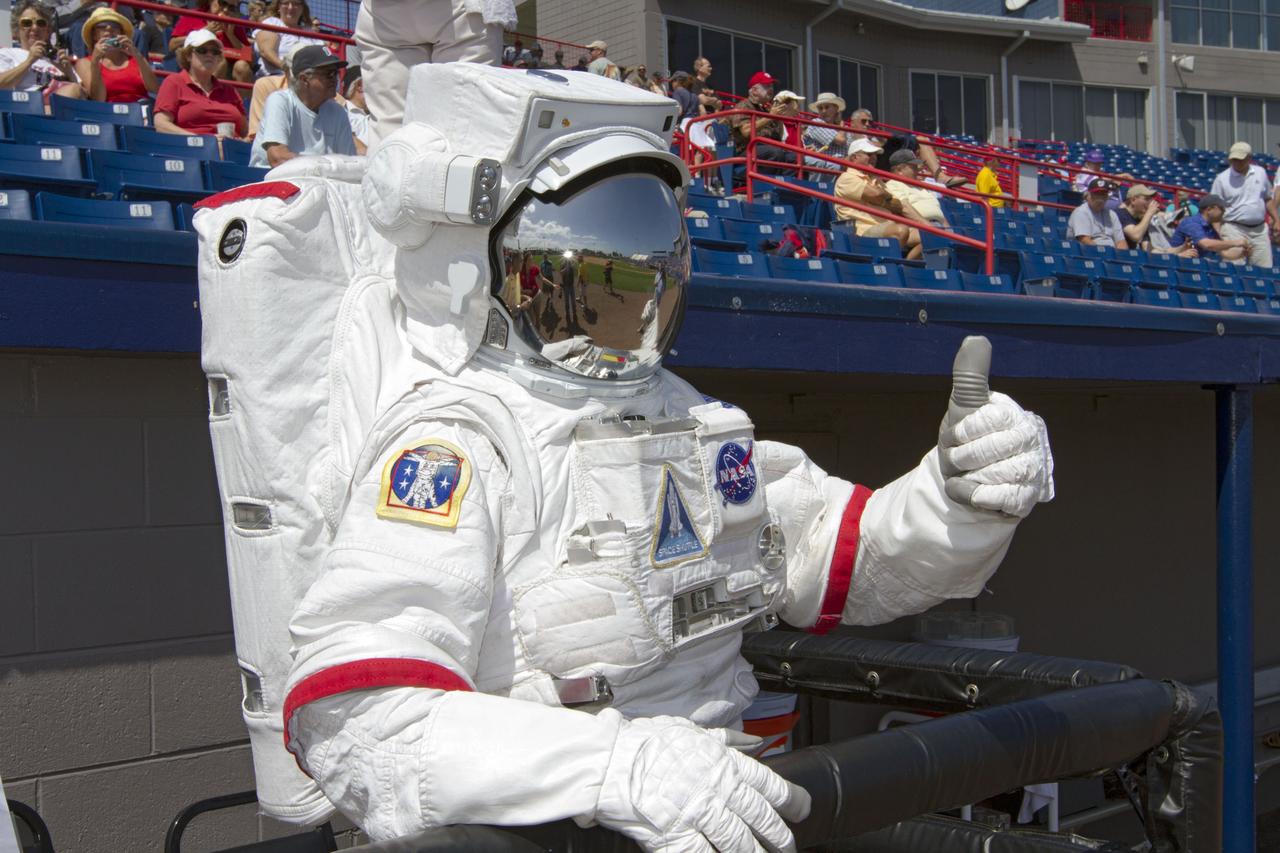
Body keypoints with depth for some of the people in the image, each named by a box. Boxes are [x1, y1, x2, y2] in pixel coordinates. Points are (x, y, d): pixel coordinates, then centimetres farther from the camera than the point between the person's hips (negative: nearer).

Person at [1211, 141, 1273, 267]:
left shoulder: (1261, 173, 10)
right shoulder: (1222, 179, -3)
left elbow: (1268, 199, 20)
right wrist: (1219, 235, -15)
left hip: (1260, 229, 4)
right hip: (1234, 230, -4)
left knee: (1265, 270, 2)